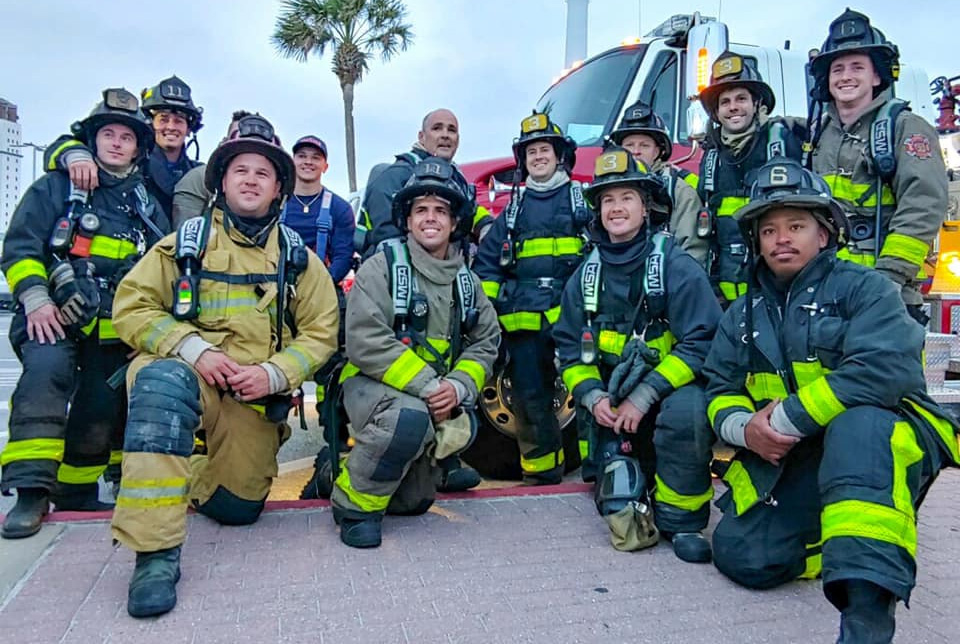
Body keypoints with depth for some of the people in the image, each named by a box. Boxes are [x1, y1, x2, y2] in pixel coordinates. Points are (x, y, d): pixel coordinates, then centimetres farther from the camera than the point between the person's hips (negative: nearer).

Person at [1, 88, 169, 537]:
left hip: (116, 328, 4)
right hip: (53, 318, -3)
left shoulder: (147, 204, 17)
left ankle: (75, 489, 23)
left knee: (103, 408, 1)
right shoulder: (57, 188, 7)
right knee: (47, 369, -30)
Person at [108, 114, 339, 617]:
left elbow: (321, 332, 3)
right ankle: (155, 552, -34)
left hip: (257, 396, 2)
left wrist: (273, 374, -16)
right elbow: (132, 306, -2)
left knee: (237, 507, 3)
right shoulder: (184, 243, 5)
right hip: (183, 370, -2)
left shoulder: (298, 258, 9)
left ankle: (197, 477, 41)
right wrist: (194, 349, -18)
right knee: (163, 382, -38)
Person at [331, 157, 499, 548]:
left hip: (440, 396, 6)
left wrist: (458, 387, -15)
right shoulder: (383, 267, -8)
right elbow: (366, 342, -19)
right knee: (410, 417, -34)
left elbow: (485, 342, 5)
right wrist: (427, 386, -23)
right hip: (372, 384, -5)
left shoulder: (466, 281, 10)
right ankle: (354, 504, -11)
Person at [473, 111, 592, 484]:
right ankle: (541, 473, 17)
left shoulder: (582, 198, 11)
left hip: (571, 316, -3)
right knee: (530, 397, 5)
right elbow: (486, 260, 21)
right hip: (522, 322, 4)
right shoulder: (514, 208, 20)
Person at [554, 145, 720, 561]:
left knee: (685, 413, -34)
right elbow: (570, 347, 7)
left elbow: (701, 342, -19)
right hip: (613, 394, 4)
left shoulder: (676, 266, -12)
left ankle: (681, 519, -15)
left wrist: (644, 398, -24)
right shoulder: (587, 276, 3)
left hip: (673, 388, -4)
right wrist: (593, 396, -11)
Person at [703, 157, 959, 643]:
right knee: (742, 557, -13)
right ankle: (844, 542, 13)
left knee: (856, 426, -39)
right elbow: (720, 391, 9)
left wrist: (788, 418, -22)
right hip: (787, 463, 5)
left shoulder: (864, 288, -6)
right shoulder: (743, 314, 12)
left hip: (881, 439, -5)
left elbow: (884, 370, -24)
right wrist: (745, 428, -14)